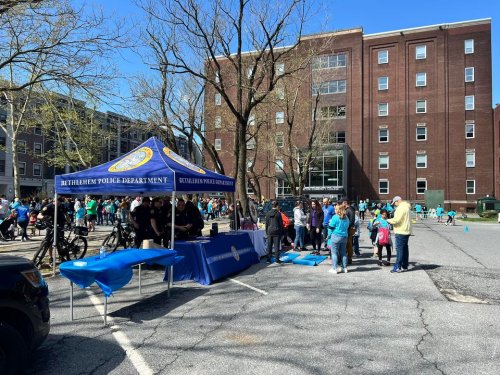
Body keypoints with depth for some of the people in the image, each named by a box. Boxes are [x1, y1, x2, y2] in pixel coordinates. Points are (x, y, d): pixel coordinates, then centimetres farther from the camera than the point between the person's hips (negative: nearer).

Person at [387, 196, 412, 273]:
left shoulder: (401, 208, -17)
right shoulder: (407, 207, 16)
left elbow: (396, 220, -23)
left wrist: (388, 220, -7)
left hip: (401, 232, -10)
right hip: (406, 231, 10)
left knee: (399, 249, -7)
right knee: (405, 248, 14)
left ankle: (398, 267, -6)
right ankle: (404, 266, 21)